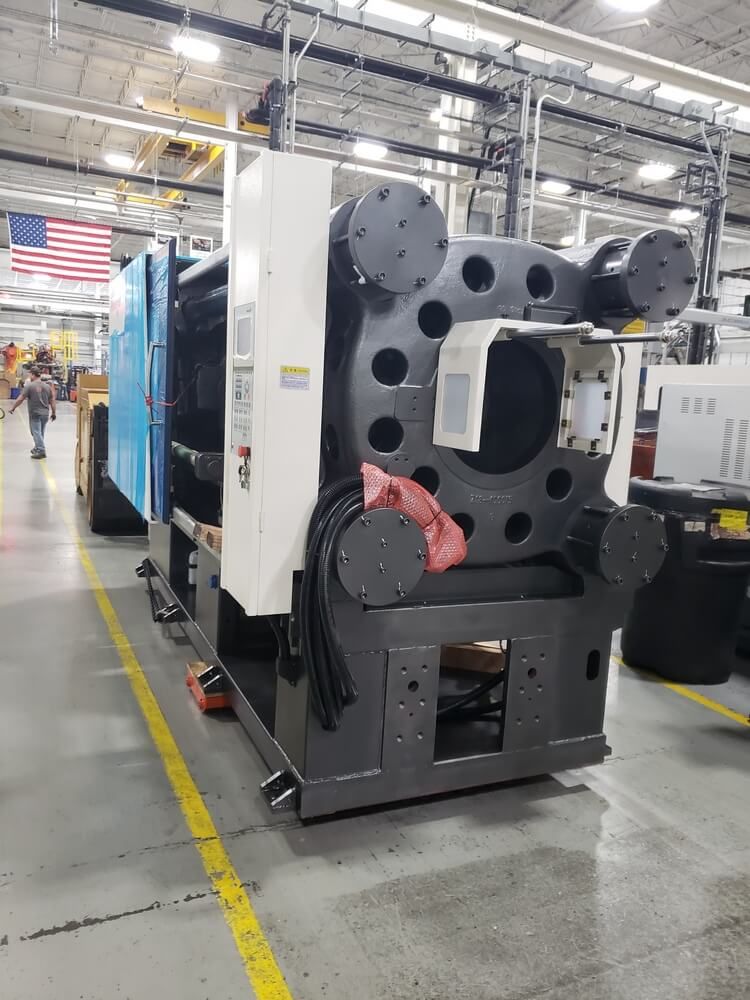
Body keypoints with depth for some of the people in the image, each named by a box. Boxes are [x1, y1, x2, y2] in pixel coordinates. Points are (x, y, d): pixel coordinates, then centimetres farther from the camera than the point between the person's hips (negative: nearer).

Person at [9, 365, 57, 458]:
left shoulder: (29, 386, -10)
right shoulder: (47, 386, 5)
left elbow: (20, 399, -10)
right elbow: (52, 400, 7)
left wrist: (13, 408, 1)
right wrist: (54, 413, 14)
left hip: (35, 413, -5)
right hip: (45, 413, 5)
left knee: (36, 432, -2)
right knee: (41, 432, 16)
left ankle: (41, 451, -10)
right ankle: (37, 448, 29)